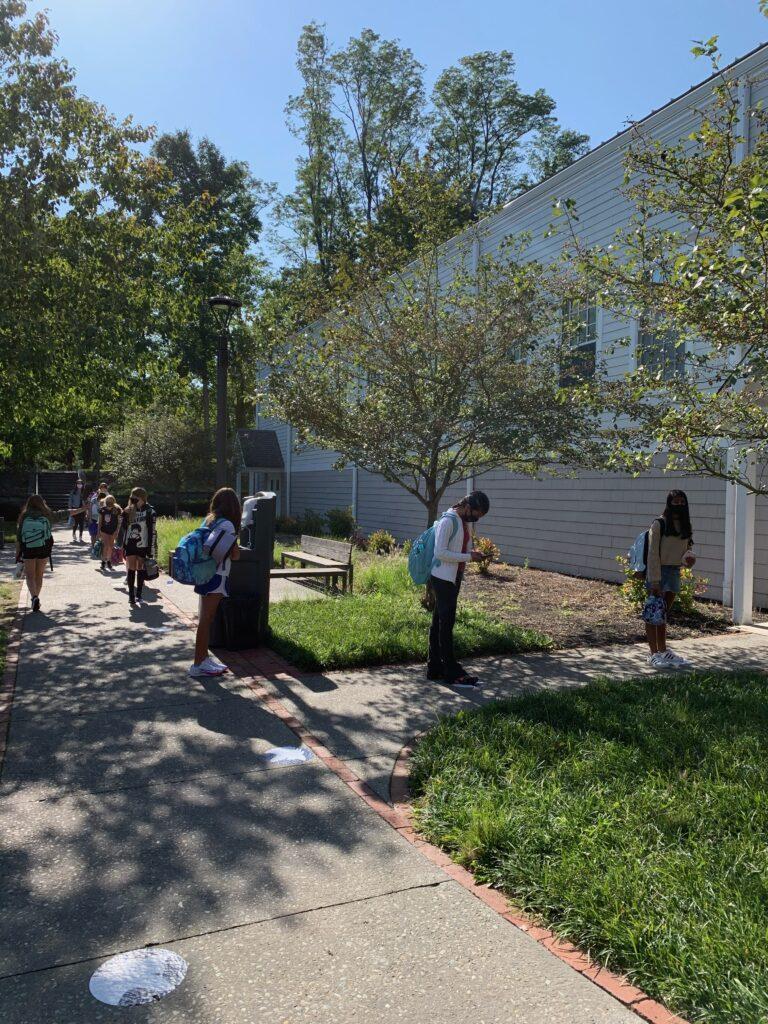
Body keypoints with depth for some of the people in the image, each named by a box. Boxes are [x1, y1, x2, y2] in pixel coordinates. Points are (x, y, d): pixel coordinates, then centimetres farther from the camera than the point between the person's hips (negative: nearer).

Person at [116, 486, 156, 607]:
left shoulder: (149, 512, -7)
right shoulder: (128, 511, 3)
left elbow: (152, 531, -7)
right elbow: (122, 528, 10)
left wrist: (152, 550, -9)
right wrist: (119, 546, 9)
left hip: (143, 546, -2)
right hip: (130, 544, 2)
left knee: (141, 570, 9)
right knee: (131, 569, -1)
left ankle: (138, 594, 22)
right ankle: (131, 596, 3)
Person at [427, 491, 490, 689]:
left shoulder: (465, 522, 11)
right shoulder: (448, 521, -17)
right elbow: (440, 552, -22)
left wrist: (473, 553, 1)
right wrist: (468, 557, -19)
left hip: (454, 579, 9)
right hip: (443, 578, -9)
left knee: (439, 624, 13)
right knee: (446, 624, -4)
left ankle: (435, 669, 20)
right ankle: (453, 674, 2)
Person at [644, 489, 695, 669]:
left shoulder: (685, 526, 8)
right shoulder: (659, 524, -11)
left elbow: (686, 548, 17)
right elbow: (653, 554, -14)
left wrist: (689, 557, -8)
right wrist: (654, 581, -18)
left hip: (675, 572, 6)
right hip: (658, 571, -6)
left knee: (664, 614, 15)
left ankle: (663, 651, 23)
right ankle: (654, 654, 7)